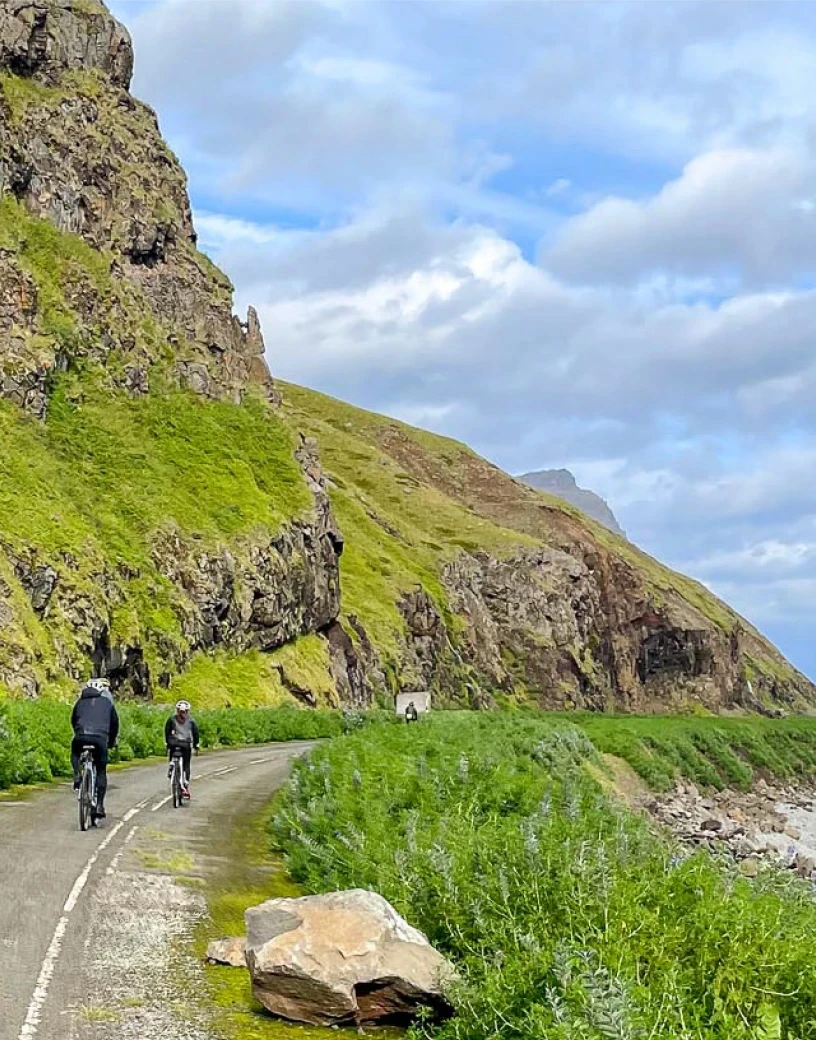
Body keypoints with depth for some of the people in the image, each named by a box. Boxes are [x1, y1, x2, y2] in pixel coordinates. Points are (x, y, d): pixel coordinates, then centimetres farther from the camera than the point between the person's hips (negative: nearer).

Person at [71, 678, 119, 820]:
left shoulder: (80, 702, 24)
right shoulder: (107, 702, 20)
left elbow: (73, 721, 28)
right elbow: (114, 723, 23)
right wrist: (112, 742, 36)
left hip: (81, 737, 1)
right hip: (100, 738, -1)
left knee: (75, 753, 35)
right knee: (101, 772, 11)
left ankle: (77, 776, 9)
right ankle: (99, 805, 4)